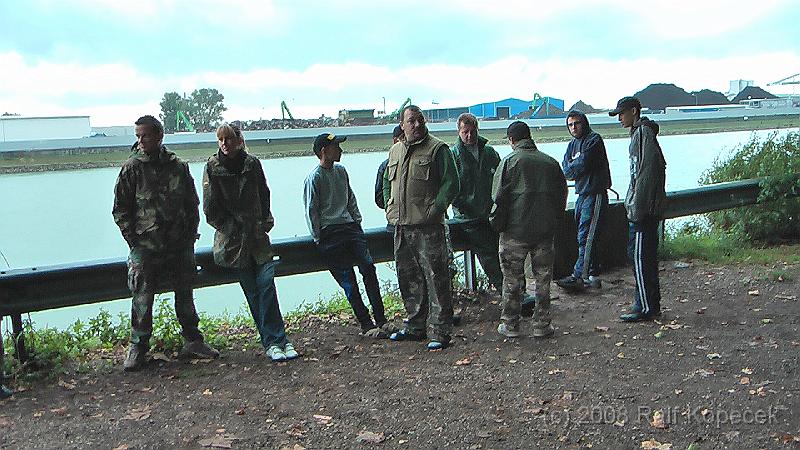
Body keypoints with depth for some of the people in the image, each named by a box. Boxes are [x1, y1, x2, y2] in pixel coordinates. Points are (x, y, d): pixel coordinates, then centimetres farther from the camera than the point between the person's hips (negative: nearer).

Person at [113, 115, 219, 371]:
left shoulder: (178, 167, 5)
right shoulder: (132, 168, -2)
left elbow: (192, 205, 13)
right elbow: (120, 210, 0)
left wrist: (190, 236, 6)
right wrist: (134, 241, -7)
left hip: (180, 246, 3)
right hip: (146, 248, -3)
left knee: (185, 295, 11)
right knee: (142, 299, 0)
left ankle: (193, 342, 23)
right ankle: (138, 348, 14)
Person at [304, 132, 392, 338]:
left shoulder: (341, 171, 12)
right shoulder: (314, 178, -8)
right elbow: (311, 211, -7)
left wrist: (357, 221, 15)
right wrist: (319, 239, -6)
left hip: (350, 228, 6)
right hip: (330, 234, -6)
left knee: (368, 268, -3)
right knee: (348, 281, -4)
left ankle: (381, 319, 2)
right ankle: (366, 324, 4)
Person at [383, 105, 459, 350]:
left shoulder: (437, 149, -3)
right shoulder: (394, 151, 16)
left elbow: (451, 183, -7)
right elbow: (386, 183, 27)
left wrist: (435, 209, -16)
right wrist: (390, 208, 14)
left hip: (428, 226, -7)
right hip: (401, 227, 7)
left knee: (435, 278, -4)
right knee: (408, 279, 14)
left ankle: (439, 331, 3)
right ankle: (416, 326, 27)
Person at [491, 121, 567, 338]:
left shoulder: (509, 161, -6)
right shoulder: (551, 162, 5)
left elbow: (500, 197, -10)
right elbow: (562, 195, 9)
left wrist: (497, 223, 2)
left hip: (515, 231, -3)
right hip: (545, 231, 3)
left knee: (513, 279, 7)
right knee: (543, 279, 11)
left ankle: (510, 325, 14)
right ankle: (542, 325, 16)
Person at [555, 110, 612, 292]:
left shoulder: (593, 140, -8)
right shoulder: (572, 144, 18)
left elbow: (582, 165, -16)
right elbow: (565, 169, 8)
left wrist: (570, 169, 3)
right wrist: (576, 169, -11)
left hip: (595, 194, -9)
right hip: (581, 195, 9)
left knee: (585, 237, -11)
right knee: (585, 237, 10)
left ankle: (578, 276, -12)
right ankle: (592, 276, 17)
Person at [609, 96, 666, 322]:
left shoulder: (643, 133, -13)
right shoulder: (640, 132, 18)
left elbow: (646, 173, -20)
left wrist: (637, 208, -21)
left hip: (643, 208, -10)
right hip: (650, 209, 10)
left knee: (639, 255, -6)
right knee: (647, 255, 13)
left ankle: (645, 307, -1)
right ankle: (652, 304, 21)